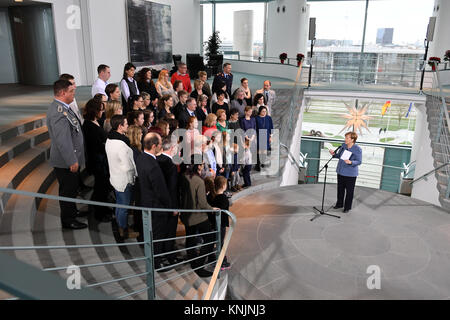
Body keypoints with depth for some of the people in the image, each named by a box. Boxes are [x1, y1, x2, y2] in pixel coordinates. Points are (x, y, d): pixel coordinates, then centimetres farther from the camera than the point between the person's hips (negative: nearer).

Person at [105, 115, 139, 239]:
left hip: (115, 177, 9)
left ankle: (121, 227, 38)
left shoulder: (109, 140, 1)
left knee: (119, 204, 22)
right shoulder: (121, 144, -29)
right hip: (125, 181, -9)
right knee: (124, 206, 7)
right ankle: (124, 232, 23)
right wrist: (136, 173, -9)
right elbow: (128, 167, -25)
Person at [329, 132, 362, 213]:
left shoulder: (358, 149, -16)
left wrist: (350, 162, -32)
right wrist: (334, 154, -8)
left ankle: (347, 207, 21)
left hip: (350, 174, -6)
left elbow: (359, 162, -15)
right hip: (341, 172, 6)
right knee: (340, 189, 17)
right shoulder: (343, 145, 1)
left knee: (349, 191, 6)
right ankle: (339, 204, 35)